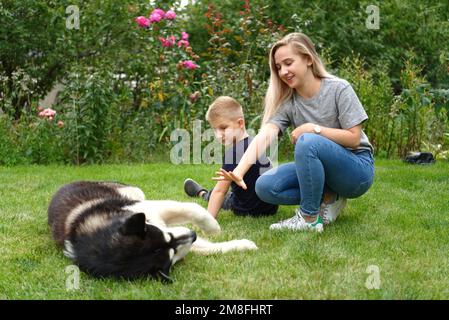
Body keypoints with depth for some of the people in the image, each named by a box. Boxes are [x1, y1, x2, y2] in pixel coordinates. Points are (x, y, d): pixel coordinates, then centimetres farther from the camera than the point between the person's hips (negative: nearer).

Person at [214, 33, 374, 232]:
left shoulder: (338, 89, -13)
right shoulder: (286, 101, -3)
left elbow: (353, 138, -14)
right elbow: (264, 136, -21)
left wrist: (314, 129, -21)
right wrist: (239, 171, -36)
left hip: (357, 170, -5)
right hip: (319, 168, 5)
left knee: (307, 142, -33)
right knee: (265, 187, -15)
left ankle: (309, 218, -20)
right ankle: (328, 199, -2)